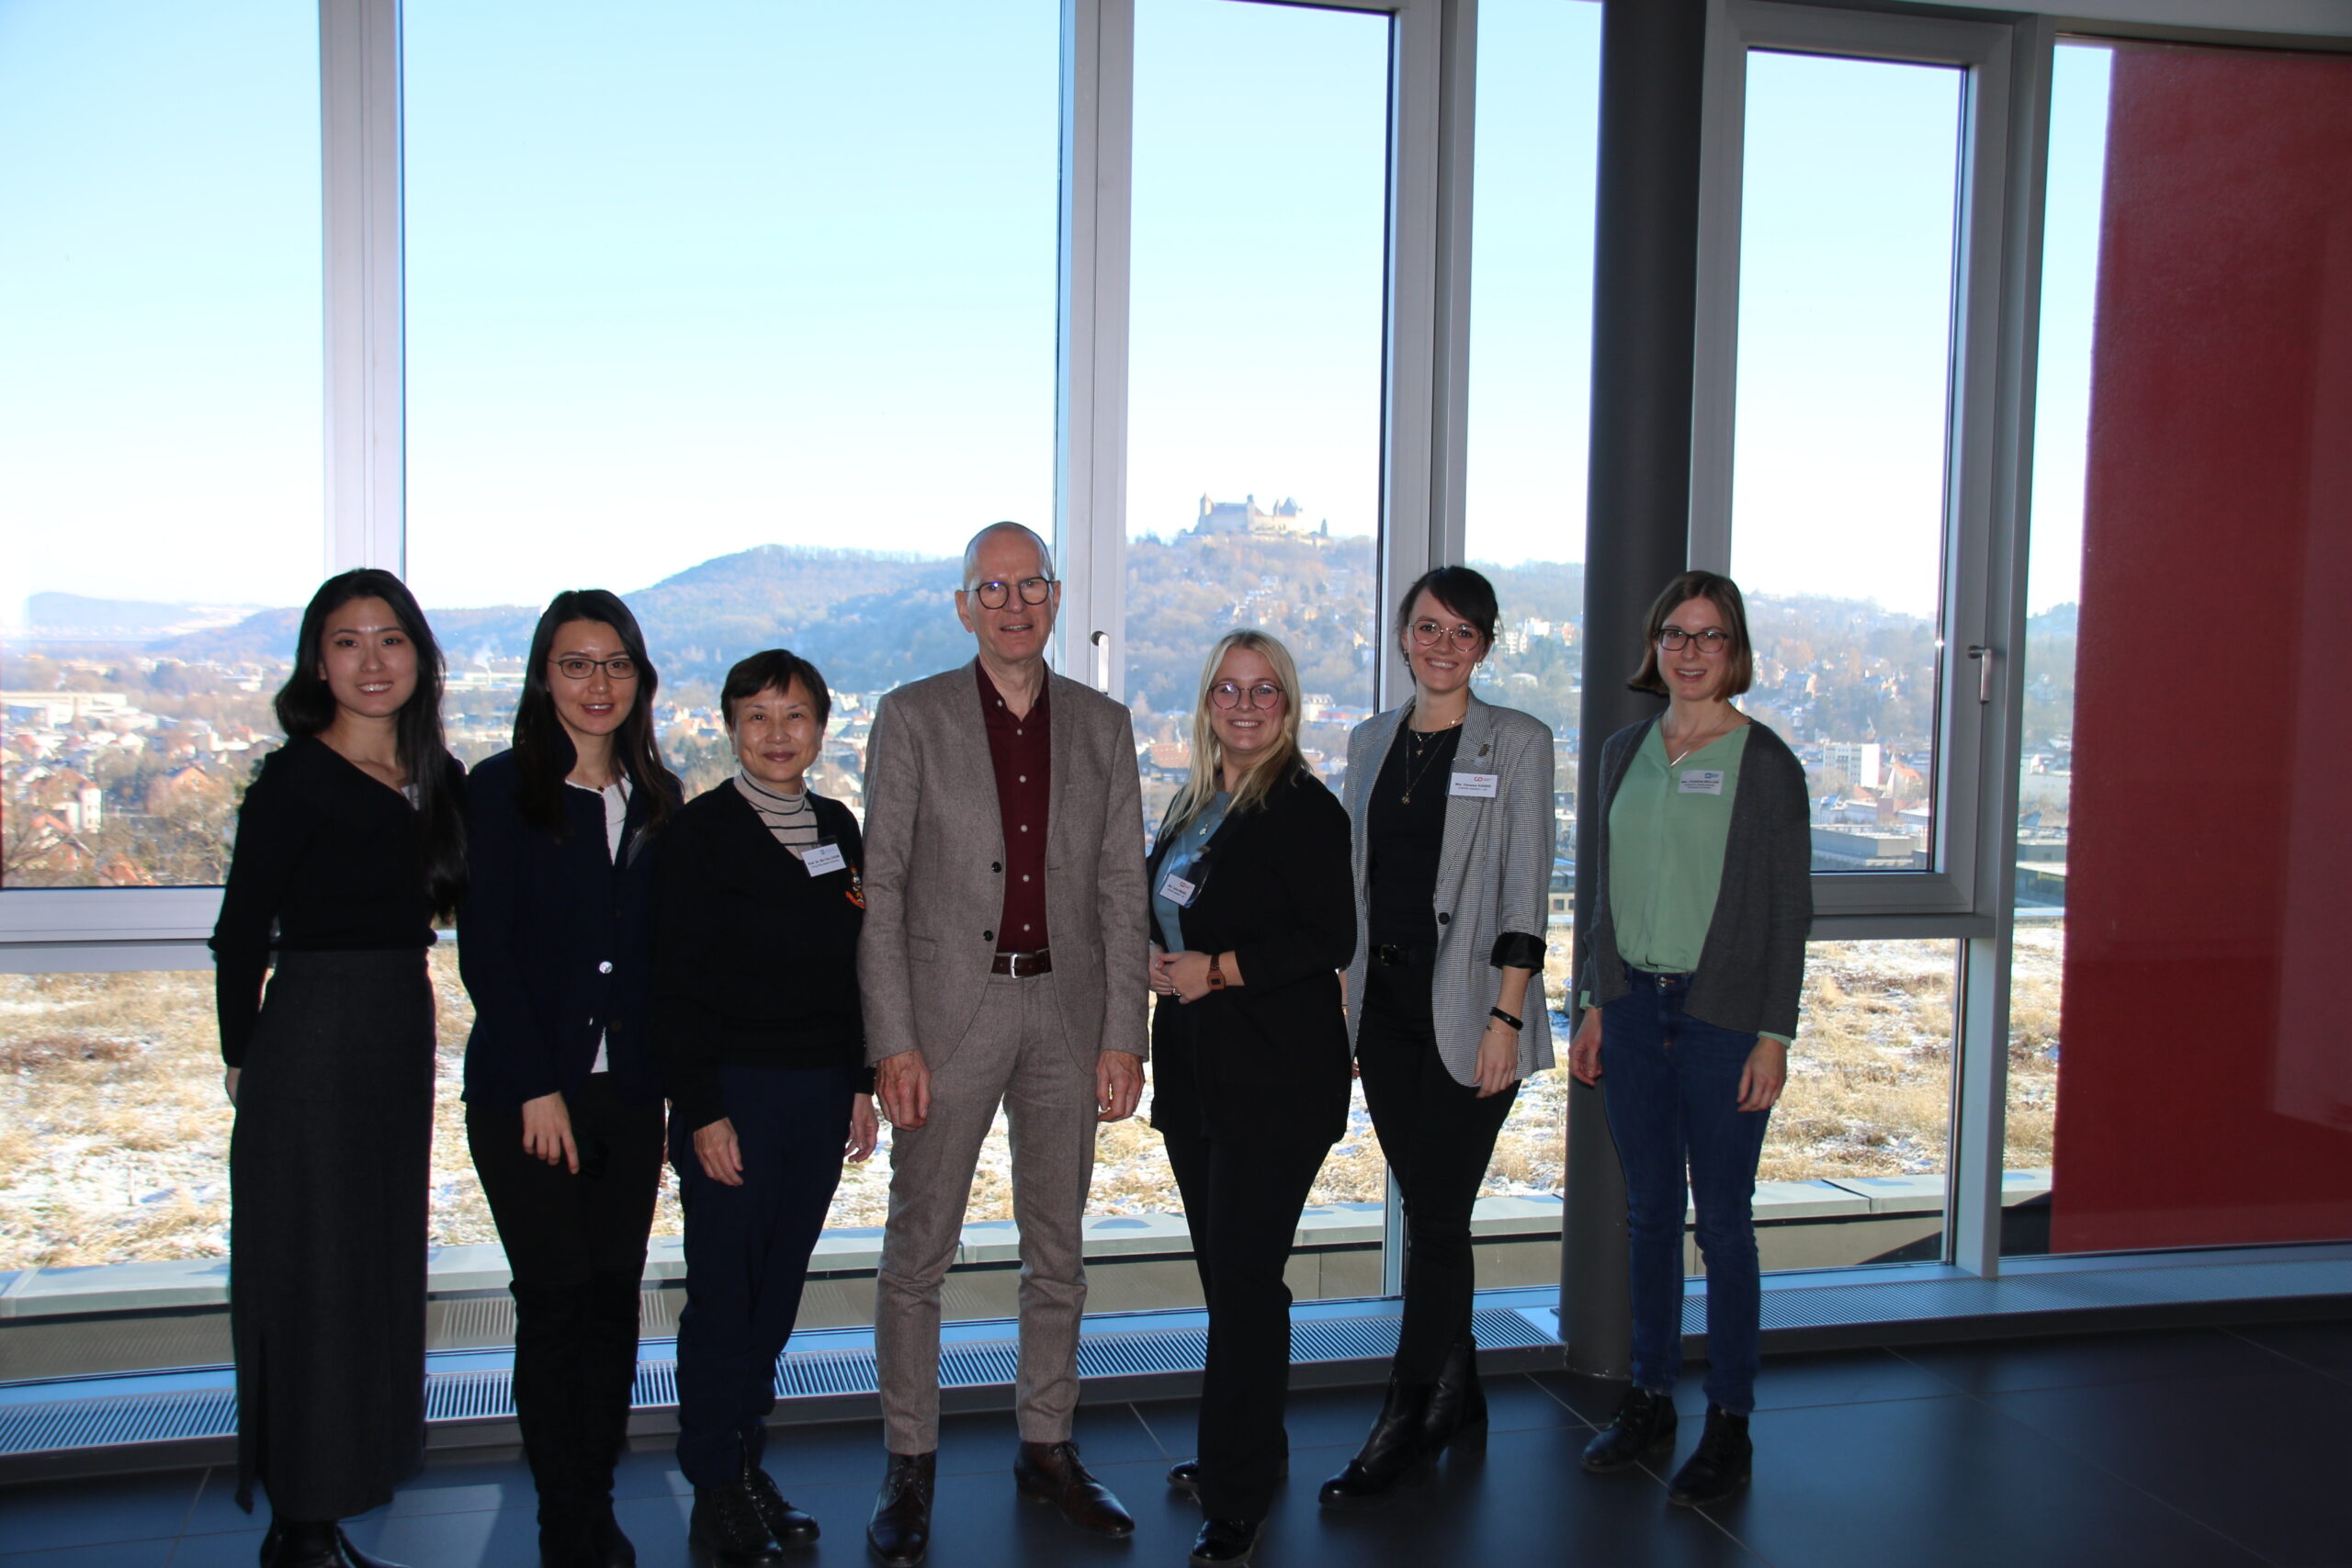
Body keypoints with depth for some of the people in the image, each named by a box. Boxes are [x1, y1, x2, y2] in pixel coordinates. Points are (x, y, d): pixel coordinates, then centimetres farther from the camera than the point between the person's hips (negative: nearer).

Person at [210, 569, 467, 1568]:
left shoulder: (438, 778, 7)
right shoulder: (295, 779, -11)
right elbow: (241, 933, -7)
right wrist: (242, 1057, 1)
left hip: (403, 1044, 7)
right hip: (309, 1045, -6)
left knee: (380, 1276, 13)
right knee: (310, 1280, 1)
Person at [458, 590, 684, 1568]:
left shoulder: (655, 798, 10)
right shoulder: (502, 790, -1)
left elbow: (661, 952, 10)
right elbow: (485, 952, -6)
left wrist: (667, 1083, 3)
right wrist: (537, 1088, -11)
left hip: (627, 1090, 4)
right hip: (527, 1090, -4)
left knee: (615, 1297, 6)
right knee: (557, 1297, -1)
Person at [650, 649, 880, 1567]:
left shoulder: (838, 828, 9)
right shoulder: (701, 831, -8)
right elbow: (676, 983, -10)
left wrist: (862, 1083, 10)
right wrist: (703, 1110, -14)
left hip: (821, 1094, 5)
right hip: (733, 1093, -5)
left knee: (778, 1293, 13)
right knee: (724, 1295, 2)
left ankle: (750, 1464, 26)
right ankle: (716, 1491, 16)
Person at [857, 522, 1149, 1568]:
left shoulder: (1102, 726, 8)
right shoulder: (913, 718, 0)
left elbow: (1122, 892, 7)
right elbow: (881, 886, -3)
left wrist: (1123, 1037, 1)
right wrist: (893, 1040, -10)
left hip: (1067, 1012, 3)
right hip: (950, 1010, -2)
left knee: (1057, 1252, 12)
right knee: (918, 1250, 3)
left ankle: (1047, 1449, 27)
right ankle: (910, 1468, 18)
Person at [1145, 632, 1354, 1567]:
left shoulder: (1304, 807, -10)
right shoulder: (1194, 806, 14)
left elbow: (1331, 939, -15)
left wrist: (1218, 969, -18)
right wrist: (1155, 957, 2)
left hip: (1275, 1077, -8)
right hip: (1196, 1069, 8)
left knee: (1244, 1278, -5)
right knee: (1223, 1270, 15)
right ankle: (1251, 1452, 31)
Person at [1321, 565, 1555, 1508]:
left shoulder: (1516, 743, -3)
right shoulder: (1371, 741, 12)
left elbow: (1524, 891, -7)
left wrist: (1505, 1016, -14)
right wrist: (1340, 999, 9)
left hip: (1468, 1007, -5)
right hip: (1384, 1003, 5)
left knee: (1438, 1218, -3)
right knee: (1426, 1211, 12)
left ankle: (1402, 1428, 7)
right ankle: (1458, 1398, 27)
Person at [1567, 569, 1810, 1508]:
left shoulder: (1765, 762, -5)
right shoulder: (1624, 752, 9)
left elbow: (1790, 908, -5)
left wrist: (1774, 1035, -10)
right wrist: (1594, 1004, 10)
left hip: (1723, 1012, -4)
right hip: (1634, 1006, 5)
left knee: (1722, 1219, 2)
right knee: (1648, 1211, 12)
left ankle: (1729, 1424, 15)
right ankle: (1650, 1397, 25)